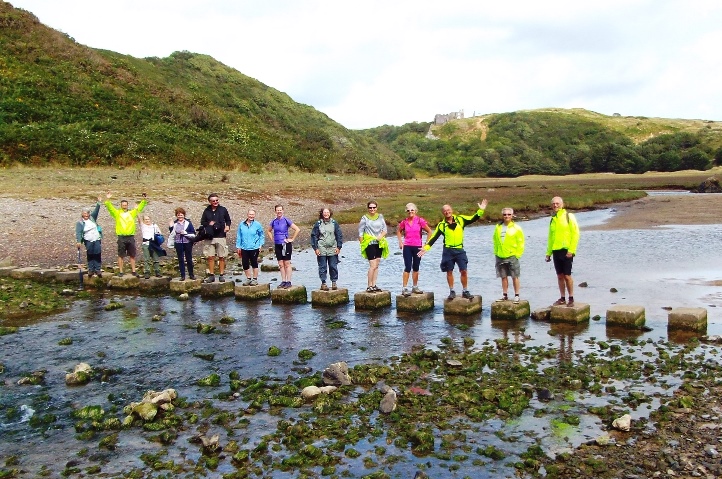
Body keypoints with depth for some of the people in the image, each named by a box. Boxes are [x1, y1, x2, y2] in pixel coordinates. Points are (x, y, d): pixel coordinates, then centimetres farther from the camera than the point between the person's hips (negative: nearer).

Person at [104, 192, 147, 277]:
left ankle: (133, 271, 14)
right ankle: (120, 272, 9)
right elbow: (109, 207, -5)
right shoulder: (117, 213, 6)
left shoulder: (132, 213, 11)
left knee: (132, 255, 7)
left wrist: (144, 200, -5)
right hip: (121, 238, -2)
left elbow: (140, 207, 8)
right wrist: (107, 199, -19)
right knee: (121, 255, 3)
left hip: (131, 237, 2)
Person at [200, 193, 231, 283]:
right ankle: (211, 275, 11)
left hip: (221, 236, -1)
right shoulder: (206, 211, 6)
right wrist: (208, 224, -7)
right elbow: (202, 222, 12)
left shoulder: (223, 210, 3)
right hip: (209, 237, 1)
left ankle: (221, 275, 10)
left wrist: (228, 226, -6)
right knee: (210, 257, 2)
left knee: (222, 257, 1)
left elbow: (228, 220, 13)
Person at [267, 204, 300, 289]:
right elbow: (269, 231, 25)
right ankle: (283, 281, 15)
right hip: (277, 245, 5)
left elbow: (297, 229, -8)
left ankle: (288, 282, 2)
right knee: (281, 264, 8)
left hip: (286, 244, -5)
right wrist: (272, 239, 12)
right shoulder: (274, 221, 7)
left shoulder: (286, 220, -7)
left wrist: (292, 239, -8)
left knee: (287, 264, -1)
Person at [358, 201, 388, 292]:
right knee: (373, 265, -11)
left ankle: (374, 285, 14)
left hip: (379, 243, 4)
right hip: (369, 243, -4)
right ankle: (369, 286, -3)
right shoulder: (364, 218, -2)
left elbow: (385, 229, 9)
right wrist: (362, 244, -6)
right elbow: (360, 232, -1)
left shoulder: (380, 217, 8)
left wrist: (381, 236, -9)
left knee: (376, 265, 7)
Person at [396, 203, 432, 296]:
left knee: (416, 268, 11)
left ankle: (415, 287, 23)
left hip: (418, 247, 1)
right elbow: (398, 231, 18)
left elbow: (429, 232, 1)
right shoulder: (404, 222, 1)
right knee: (408, 267, -7)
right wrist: (400, 242, 8)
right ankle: (404, 288, -5)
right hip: (407, 247, -1)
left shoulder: (420, 221, -5)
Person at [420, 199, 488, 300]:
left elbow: (473, 218, 3)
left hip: (460, 250, 0)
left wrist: (481, 210, -9)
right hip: (448, 251, 0)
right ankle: (452, 291, 17)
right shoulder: (441, 225, 2)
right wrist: (426, 247, -3)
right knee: (449, 272, 5)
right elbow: (433, 238, 4)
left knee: (463, 271, -4)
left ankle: (465, 291, 10)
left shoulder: (460, 219, 4)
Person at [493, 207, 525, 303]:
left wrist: (518, 254, -7)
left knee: (515, 277, 1)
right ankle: (505, 295, 19)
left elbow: (521, 242, -3)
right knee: (503, 277, 10)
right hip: (500, 256, 4)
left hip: (512, 256, -4)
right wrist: (496, 252, 8)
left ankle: (516, 296, 9)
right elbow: (495, 241, 14)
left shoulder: (516, 228, -4)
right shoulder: (498, 227, 7)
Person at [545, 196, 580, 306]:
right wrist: (548, 253, 15)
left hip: (566, 251, -6)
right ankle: (562, 298, 15)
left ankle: (571, 299, 5)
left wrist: (571, 250, -15)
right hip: (556, 251, 6)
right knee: (560, 276, 8)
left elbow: (575, 233, -9)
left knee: (567, 275, -5)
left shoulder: (568, 216, -4)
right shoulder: (553, 219, 15)